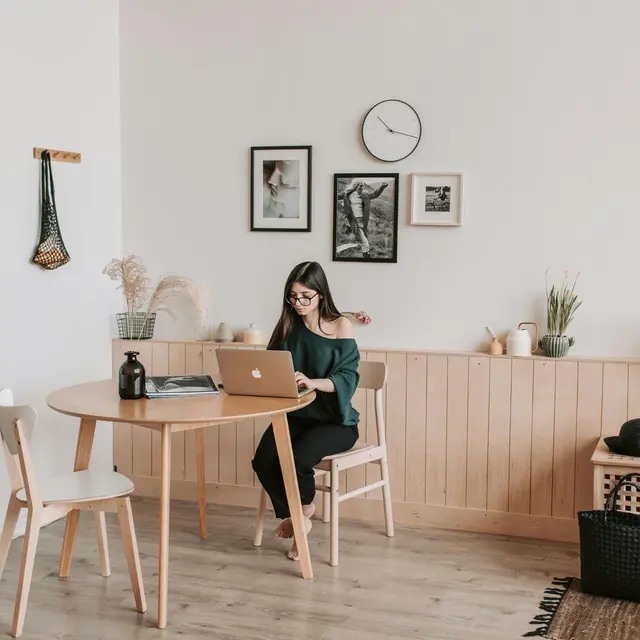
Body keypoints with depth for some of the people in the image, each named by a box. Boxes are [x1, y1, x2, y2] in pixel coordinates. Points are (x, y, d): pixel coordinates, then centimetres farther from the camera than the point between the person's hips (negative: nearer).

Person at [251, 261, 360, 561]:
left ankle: (304, 508, 5)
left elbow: (347, 378, -15)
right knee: (264, 460, -23)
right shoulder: (288, 325, 6)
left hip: (335, 420, -4)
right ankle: (297, 518, 3)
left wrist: (312, 382, -33)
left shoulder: (341, 326, -7)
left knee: (296, 459, -30)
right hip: (294, 415, 4)